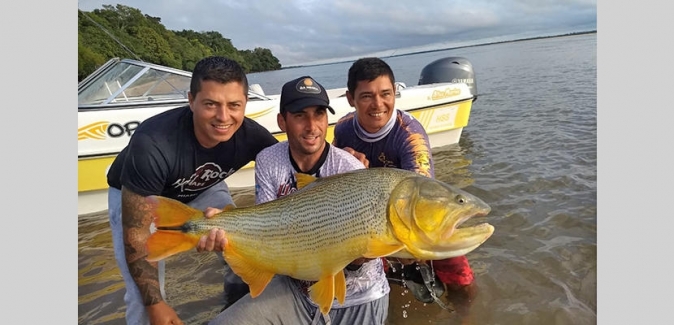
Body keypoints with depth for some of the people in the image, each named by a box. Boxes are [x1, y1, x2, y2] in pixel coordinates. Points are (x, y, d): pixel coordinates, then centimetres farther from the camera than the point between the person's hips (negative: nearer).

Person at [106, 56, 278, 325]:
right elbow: (135, 233, -32)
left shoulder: (251, 135, -29)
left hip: (201, 190, 4)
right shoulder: (152, 145, -41)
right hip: (135, 197, -3)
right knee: (144, 296, -15)